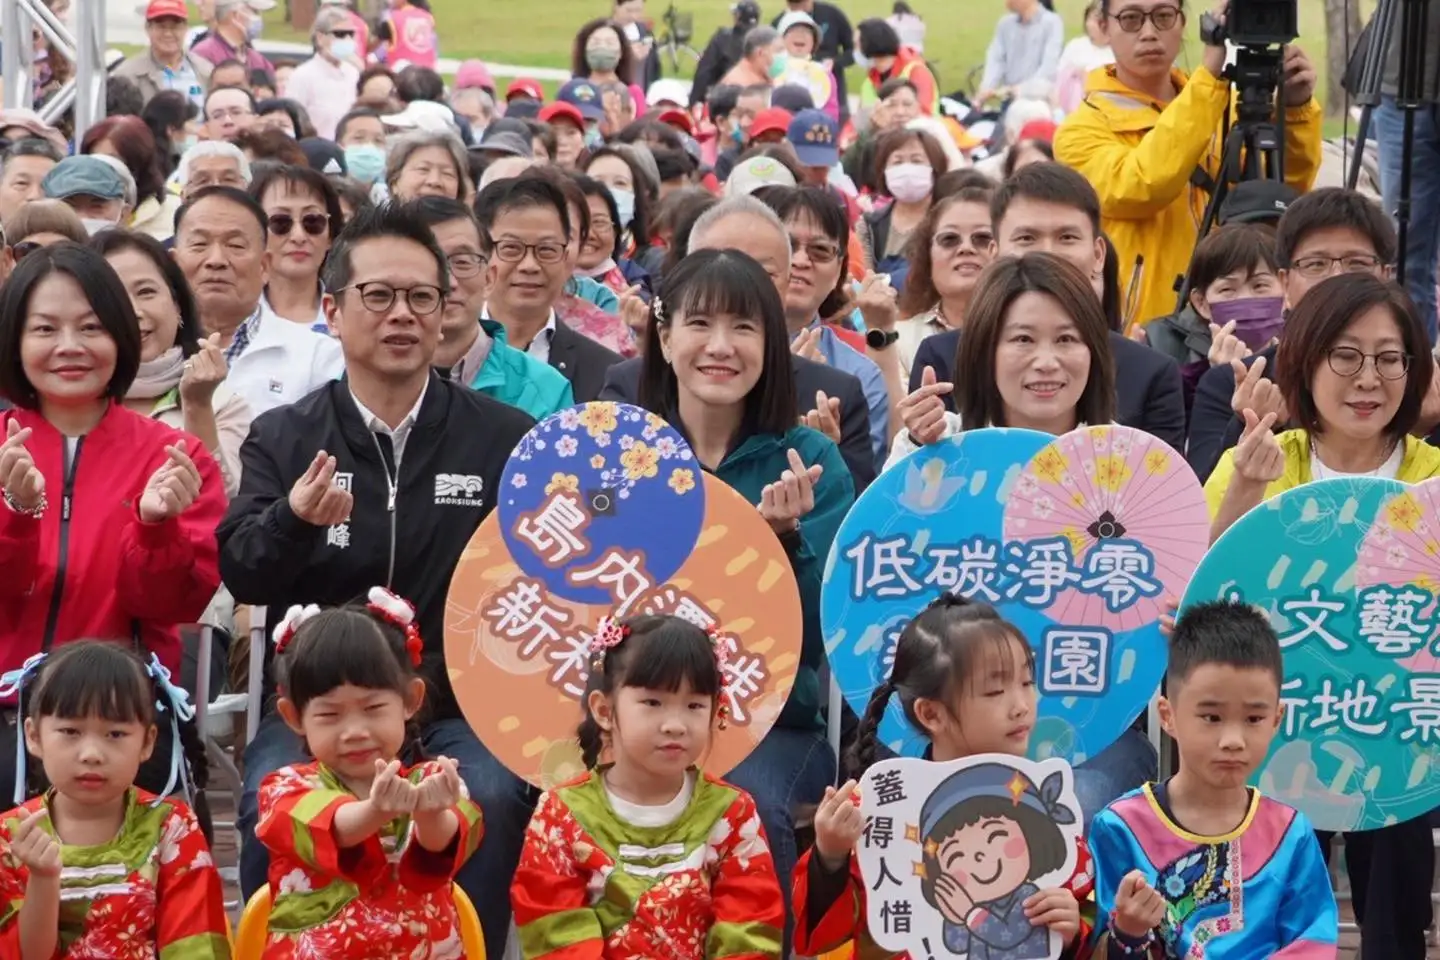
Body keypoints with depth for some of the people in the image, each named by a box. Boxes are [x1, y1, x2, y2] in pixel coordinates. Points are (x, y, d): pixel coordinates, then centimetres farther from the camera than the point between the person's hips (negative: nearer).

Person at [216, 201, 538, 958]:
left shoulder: (506, 438, 4)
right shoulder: (282, 437, 7)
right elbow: (242, 575, -5)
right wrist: (292, 521, -27)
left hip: (458, 704, 0)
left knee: (488, 798, -30)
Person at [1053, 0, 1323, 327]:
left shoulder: (1221, 108, 10)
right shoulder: (1083, 129, -5)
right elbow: (1142, 187, -24)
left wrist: (1295, 110, -18)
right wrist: (1209, 75, -28)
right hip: (1137, 330, -4)